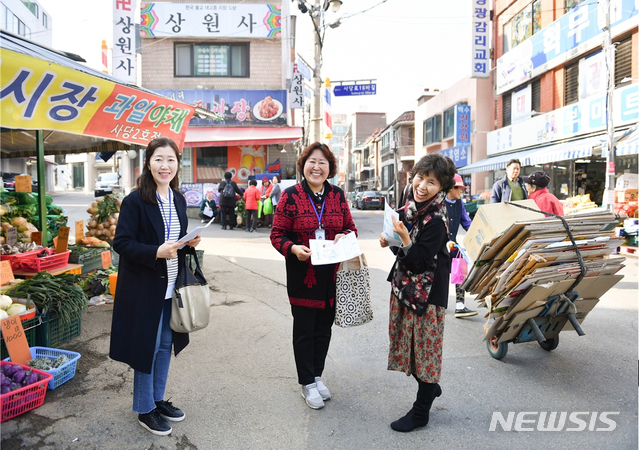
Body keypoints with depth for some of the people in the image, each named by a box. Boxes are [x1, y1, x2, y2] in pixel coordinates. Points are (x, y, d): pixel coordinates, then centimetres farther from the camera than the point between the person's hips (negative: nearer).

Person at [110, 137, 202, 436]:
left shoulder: (179, 200, 7)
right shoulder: (135, 201, -14)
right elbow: (121, 243, -15)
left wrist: (189, 243, -4)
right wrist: (156, 252, -28)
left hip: (171, 285, 7)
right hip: (143, 287, -6)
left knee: (165, 344, 16)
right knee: (147, 346, 5)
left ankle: (158, 399, 34)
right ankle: (145, 409, 23)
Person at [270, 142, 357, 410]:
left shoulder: (337, 195, 5)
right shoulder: (290, 195, -6)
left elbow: (351, 228, 12)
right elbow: (277, 235, -6)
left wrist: (345, 236, -11)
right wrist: (293, 248, -24)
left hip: (332, 275, 4)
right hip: (302, 275, -3)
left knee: (324, 328, 15)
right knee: (305, 330, 7)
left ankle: (317, 376, 35)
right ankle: (307, 383, 25)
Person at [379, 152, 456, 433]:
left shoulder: (436, 221, -22)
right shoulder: (411, 207, 2)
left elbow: (418, 262, -21)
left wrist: (404, 237, -30)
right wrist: (390, 238, -3)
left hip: (427, 292, -8)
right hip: (405, 287, 8)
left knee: (425, 345, 6)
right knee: (410, 343, 19)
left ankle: (420, 413, 22)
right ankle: (430, 388, 43)